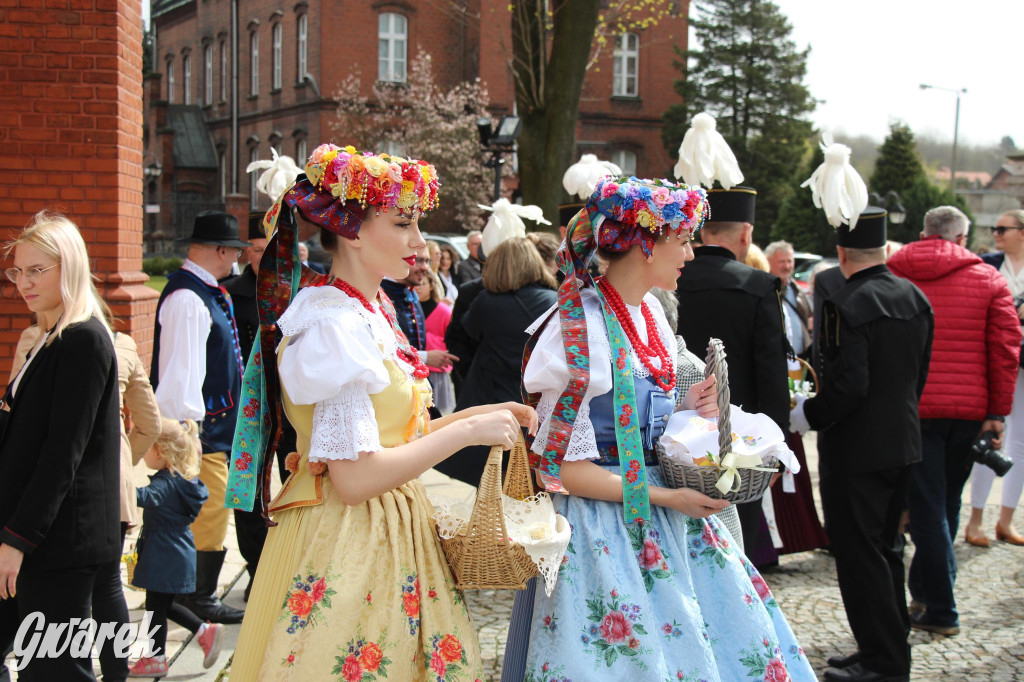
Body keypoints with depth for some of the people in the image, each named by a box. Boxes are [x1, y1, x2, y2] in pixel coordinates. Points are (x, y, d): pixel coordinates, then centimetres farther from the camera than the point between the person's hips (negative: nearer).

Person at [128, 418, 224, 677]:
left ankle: (156, 659, 18)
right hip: (176, 556, 9)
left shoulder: (167, 483, -22)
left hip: (164, 558, -9)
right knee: (163, 605, 21)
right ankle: (206, 631, 23)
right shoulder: (183, 478, 7)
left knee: (156, 607, 5)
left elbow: (147, 497, -42)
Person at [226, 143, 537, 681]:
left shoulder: (374, 310, 9)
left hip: (393, 530, 9)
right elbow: (355, 477, -24)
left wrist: (483, 413, 7)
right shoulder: (334, 325, -19)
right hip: (345, 541, -9)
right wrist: (467, 431, -17)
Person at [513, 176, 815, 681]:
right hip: (605, 526, -8)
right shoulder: (580, 330, -19)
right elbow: (564, 468, -18)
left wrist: (683, 409, -1)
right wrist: (665, 497, -18)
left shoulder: (649, 311, 6)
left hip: (663, 520, 8)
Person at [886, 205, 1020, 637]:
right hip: (969, 408, 2)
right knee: (947, 503, 15)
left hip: (911, 407, -1)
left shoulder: (891, 275, 3)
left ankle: (940, 610, 4)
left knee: (927, 507, 2)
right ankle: (924, 594, 25)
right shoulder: (989, 279, 4)